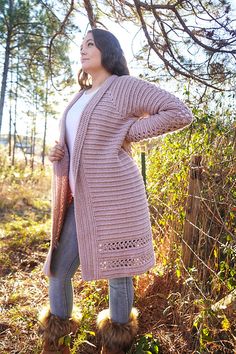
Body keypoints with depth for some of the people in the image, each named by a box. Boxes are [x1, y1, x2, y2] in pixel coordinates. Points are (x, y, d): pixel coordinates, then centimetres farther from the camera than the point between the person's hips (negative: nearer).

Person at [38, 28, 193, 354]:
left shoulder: (126, 86, -4)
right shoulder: (81, 96, 20)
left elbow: (180, 113, -11)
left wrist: (129, 132, -11)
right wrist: (59, 152, 6)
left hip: (112, 199, -8)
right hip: (78, 201, 8)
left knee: (117, 273, 8)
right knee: (58, 272, 12)